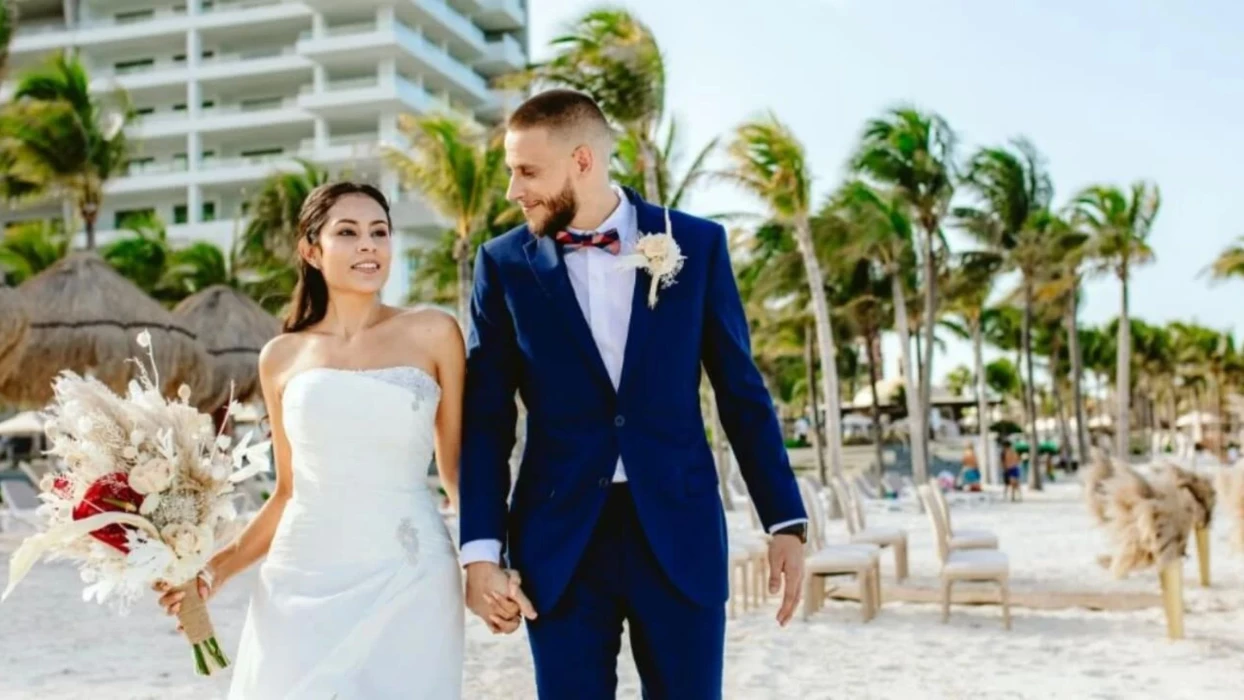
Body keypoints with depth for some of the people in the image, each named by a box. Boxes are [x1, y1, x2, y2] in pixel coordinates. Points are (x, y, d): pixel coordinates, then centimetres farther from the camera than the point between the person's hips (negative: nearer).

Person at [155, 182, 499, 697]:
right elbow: (288, 491, 13)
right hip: (303, 586, 2)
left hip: (407, 583, -1)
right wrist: (217, 568, 3)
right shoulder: (282, 356, 8)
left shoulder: (432, 334, 2)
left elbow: (458, 468, 6)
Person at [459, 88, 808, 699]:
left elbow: (743, 394, 4)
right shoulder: (503, 264, 2)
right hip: (559, 539, 0)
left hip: (679, 529, 0)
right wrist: (482, 548, -5)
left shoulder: (696, 244, 1)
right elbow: (487, 419, 2)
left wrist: (785, 520, 2)